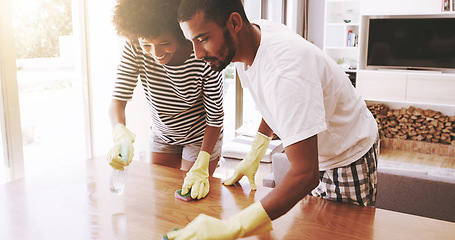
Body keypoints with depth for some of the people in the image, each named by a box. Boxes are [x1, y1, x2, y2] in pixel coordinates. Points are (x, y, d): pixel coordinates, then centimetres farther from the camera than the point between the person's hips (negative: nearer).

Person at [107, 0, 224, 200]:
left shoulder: (204, 58, -33)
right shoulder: (134, 48, -25)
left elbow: (215, 118, -24)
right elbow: (118, 99, -24)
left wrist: (201, 167, -31)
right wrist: (120, 133, -46)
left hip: (201, 137, -3)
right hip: (162, 136, 4)